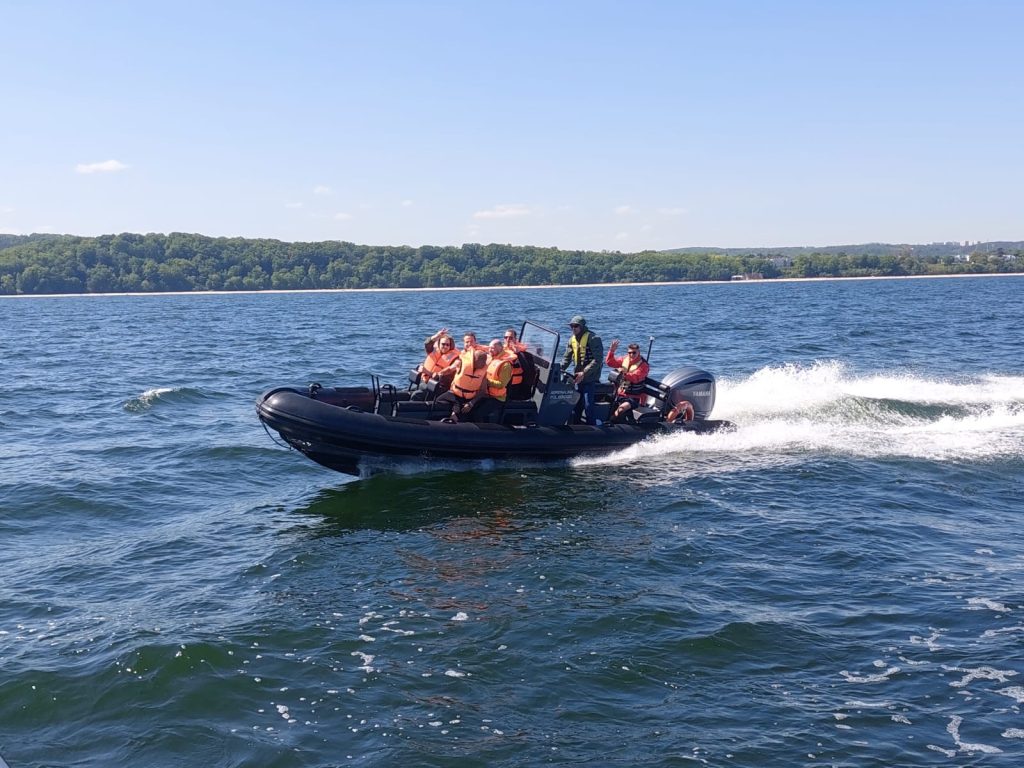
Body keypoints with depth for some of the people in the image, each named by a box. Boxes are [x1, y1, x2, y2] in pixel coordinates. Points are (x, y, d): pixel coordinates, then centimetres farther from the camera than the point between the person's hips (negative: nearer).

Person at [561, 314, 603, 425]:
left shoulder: (593, 338, -13)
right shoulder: (572, 339, 11)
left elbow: (598, 360, -18)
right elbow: (566, 357, 17)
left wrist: (584, 373, -23)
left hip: (590, 378, -7)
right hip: (578, 378, 7)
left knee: (588, 406, -10)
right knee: (576, 405, 12)